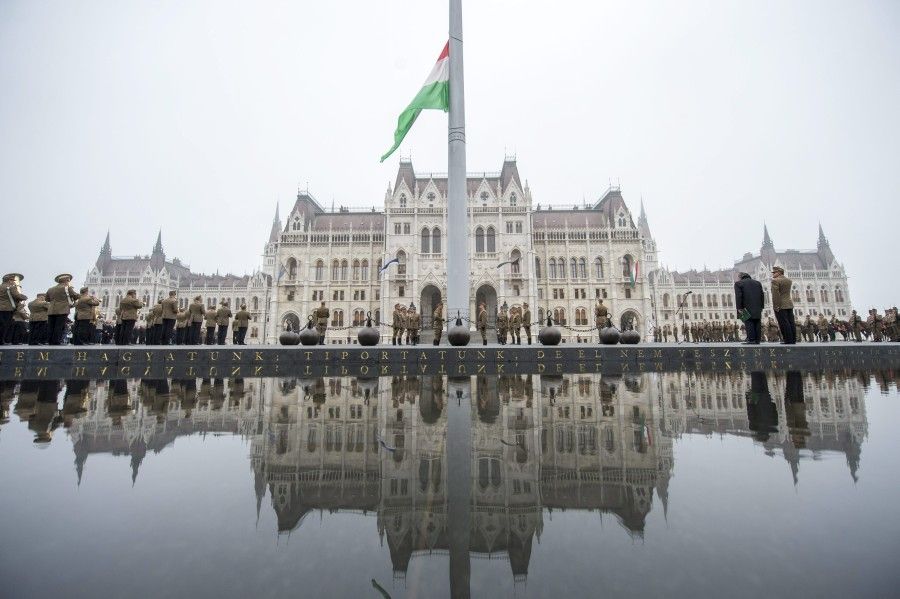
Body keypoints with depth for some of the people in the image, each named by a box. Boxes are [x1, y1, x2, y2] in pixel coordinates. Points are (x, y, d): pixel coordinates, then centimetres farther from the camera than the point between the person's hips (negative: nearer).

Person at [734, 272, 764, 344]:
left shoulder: (738, 284, -1)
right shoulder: (757, 283, 18)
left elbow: (738, 296, -11)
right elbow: (762, 296, 13)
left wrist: (739, 308, -10)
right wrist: (761, 307, 14)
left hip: (747, 308, -5)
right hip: (757, 308, 5)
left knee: (749, 323, -6)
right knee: (757, 323, 6)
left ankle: (751, 340, -10)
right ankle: (757, 340, 6)